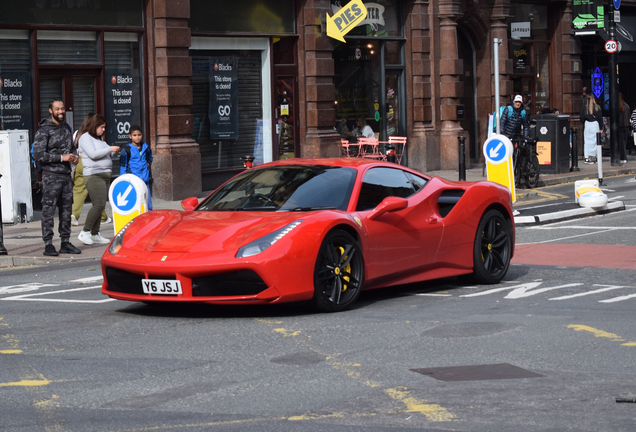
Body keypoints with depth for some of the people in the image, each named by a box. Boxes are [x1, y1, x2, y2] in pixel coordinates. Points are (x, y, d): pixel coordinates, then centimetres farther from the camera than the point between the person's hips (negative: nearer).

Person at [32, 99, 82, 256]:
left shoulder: (66, 128, 14)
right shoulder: (44, 131, -8)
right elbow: (37, 154, -15)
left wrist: (74, 156, 4)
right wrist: (61, 157, -17)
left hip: (66, 174, 7)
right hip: (51, 175, -7)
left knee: (66, 209, 9)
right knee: (48, 210, -6)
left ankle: (65, 242, 16)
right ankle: (48, 244, -4)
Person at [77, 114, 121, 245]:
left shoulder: (98, 139, 22)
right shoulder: (86, 138, -6)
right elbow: (93, 154, -19)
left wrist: (113, 152, 9)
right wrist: (110, 149, -13)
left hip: (105, 175, 9)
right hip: (93, 175, -9)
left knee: (100, 205, 6)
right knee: (99, 204, -16)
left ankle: (95, 234, 9)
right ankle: (85, 232, -9)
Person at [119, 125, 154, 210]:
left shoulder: (145, 147, 10)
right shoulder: (126, 149, -3)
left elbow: (149, 154, 35)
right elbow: (122, 165, -2)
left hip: (145, 180, 4)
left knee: (148, 205, 4)